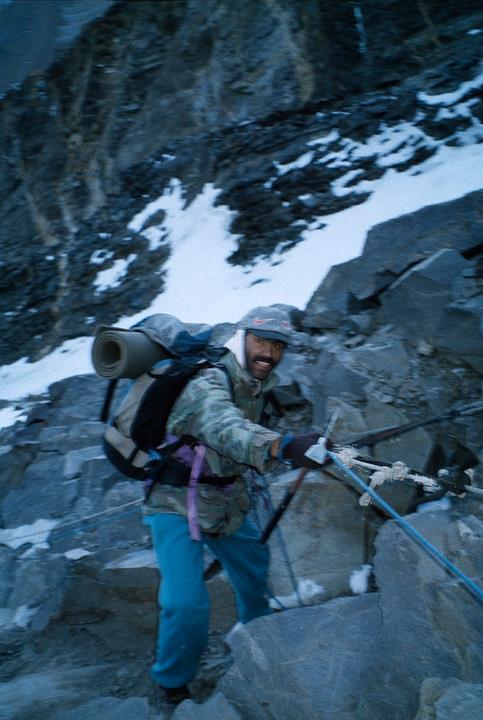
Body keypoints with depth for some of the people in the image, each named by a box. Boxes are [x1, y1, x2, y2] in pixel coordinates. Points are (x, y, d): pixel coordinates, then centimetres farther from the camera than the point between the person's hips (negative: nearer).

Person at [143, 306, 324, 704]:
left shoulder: (262, 385, -3)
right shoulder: (208, 383, -28)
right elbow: (224, 428, -50)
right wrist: (282, 446, -67)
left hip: (228, 501, 8)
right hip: (178, 502, -7)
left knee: (258, 571, 21)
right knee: (187, 604, -15)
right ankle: (173, 685, 14)